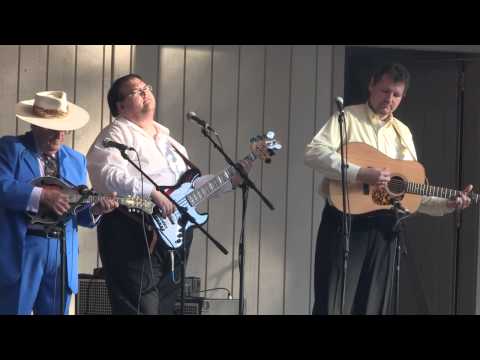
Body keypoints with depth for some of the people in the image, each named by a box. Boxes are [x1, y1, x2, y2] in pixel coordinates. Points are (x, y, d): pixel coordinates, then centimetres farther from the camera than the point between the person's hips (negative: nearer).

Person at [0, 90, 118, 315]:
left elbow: (78, 210, 15)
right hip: (20, 250, -5)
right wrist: (41, 196, -22)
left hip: (63, 253, 5)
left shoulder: (76, 160, 18)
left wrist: (95, 209, -6)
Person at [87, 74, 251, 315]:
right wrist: (151, 192, -28)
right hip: (134, 237, -9)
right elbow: (107, 175, -21)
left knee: (165, 306, 11)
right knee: (142, 308, -16)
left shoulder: (168, 141, 25)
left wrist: (230, 180, 18)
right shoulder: (117, 135, -3)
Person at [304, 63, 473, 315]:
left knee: (375, 304, 6)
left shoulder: (403, 133, 16)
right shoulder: (348, 118, -1)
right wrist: (360, 174, -24)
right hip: (344, 220, -5)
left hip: (382, 227, 5)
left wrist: (446, 204, 0)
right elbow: (313, 153, -16)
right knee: (334, 303, -7)